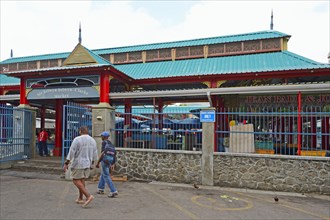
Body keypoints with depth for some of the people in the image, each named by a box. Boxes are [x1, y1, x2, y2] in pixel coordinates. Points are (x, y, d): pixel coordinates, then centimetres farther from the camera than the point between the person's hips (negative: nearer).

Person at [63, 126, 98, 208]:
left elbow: (71, 152, -15)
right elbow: (94, 154, 12)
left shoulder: (77, 139, -12)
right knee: (82, 180, 17)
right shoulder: (93, 140, 6)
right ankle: (80, 199, 22)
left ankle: (88, 196, -11)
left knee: (76, 181, 0)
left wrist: (66, 164, -10)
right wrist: (91, 163, 25)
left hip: (78, 164, -6)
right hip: (87, 164, 6)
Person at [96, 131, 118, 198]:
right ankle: (100, 189, 34)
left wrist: (98, 162, -16)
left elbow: (102, 153, -20)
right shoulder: (111, 143, 13)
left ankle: (114, 191, -10)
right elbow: (114, 154, 12)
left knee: (106, 177, -6)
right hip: (109, 162, 9)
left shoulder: (104, 142, -12)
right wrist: (113, 164, 16)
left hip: (104, 161, -9)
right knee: (102, 175, 23)